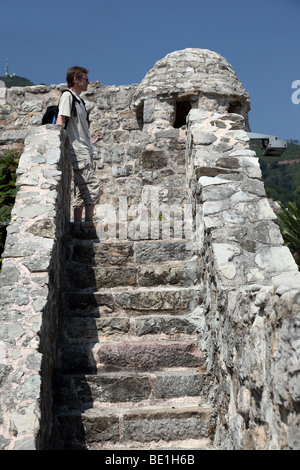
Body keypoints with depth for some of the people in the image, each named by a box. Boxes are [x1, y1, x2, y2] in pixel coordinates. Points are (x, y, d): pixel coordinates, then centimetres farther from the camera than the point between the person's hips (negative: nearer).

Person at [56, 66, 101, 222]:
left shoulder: (79, 100, 23)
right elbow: (60, 121, -14)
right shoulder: (67, 95, -4)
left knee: (82, 190, 7)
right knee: (92, 185, -15)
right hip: (77, 151, -9)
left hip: (84, 152, 9)